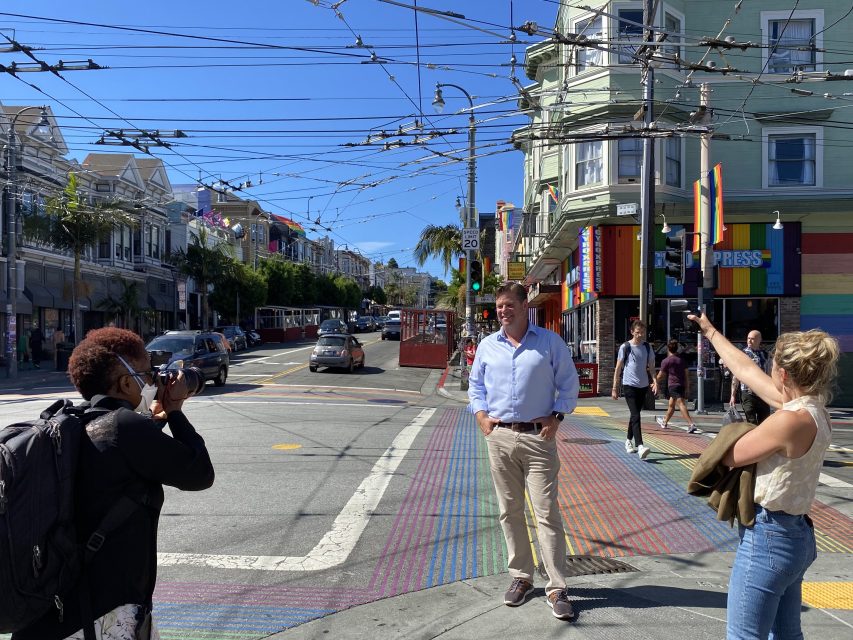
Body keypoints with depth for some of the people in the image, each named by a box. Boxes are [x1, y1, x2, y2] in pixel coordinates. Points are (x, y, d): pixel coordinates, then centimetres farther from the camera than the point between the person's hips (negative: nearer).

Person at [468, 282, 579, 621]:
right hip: (499, 437, 4)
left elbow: (568, 383, 5)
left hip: (538, 438, -3)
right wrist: (480, 414, 3)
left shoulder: (550, 342, 1)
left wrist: (557, 416, -7)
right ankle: (521, 577, 25)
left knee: (547, 513, -3)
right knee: (510, 512, 11)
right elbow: (476, 384, 18)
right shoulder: (487, 345, 9)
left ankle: (557, 588, 6)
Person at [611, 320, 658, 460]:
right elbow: (618, 368, -1)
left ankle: (629, 441, 31)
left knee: (635, 414, 14)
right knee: (636, 415, -15)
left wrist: (654, 381, -7)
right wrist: (615, 388, -3)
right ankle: (639, 446, -23)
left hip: (643, 386, 5)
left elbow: (651, 367, 10)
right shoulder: (625, 347, -5)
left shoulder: (647, 347, 8)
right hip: (629, 385, -5)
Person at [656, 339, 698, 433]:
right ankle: (664, 422, 38)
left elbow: (660, 376, 0)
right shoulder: (682, 359, 11)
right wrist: (687, 388, 17)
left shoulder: (666, 361, -6)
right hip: (682, 385, 7)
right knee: (671, 405, 21)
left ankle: (691, 424, -29)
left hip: (673, 385, -7)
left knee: (681, 404, -16)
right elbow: (686, 375, 12)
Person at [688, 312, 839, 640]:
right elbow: (747, 370, 11)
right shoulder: (811, 407, 1)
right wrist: (710, 331, 19)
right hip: (796, 535, 10)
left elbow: (728, 457, -17)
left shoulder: (790, 420, -26)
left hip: (767, 539, -10)